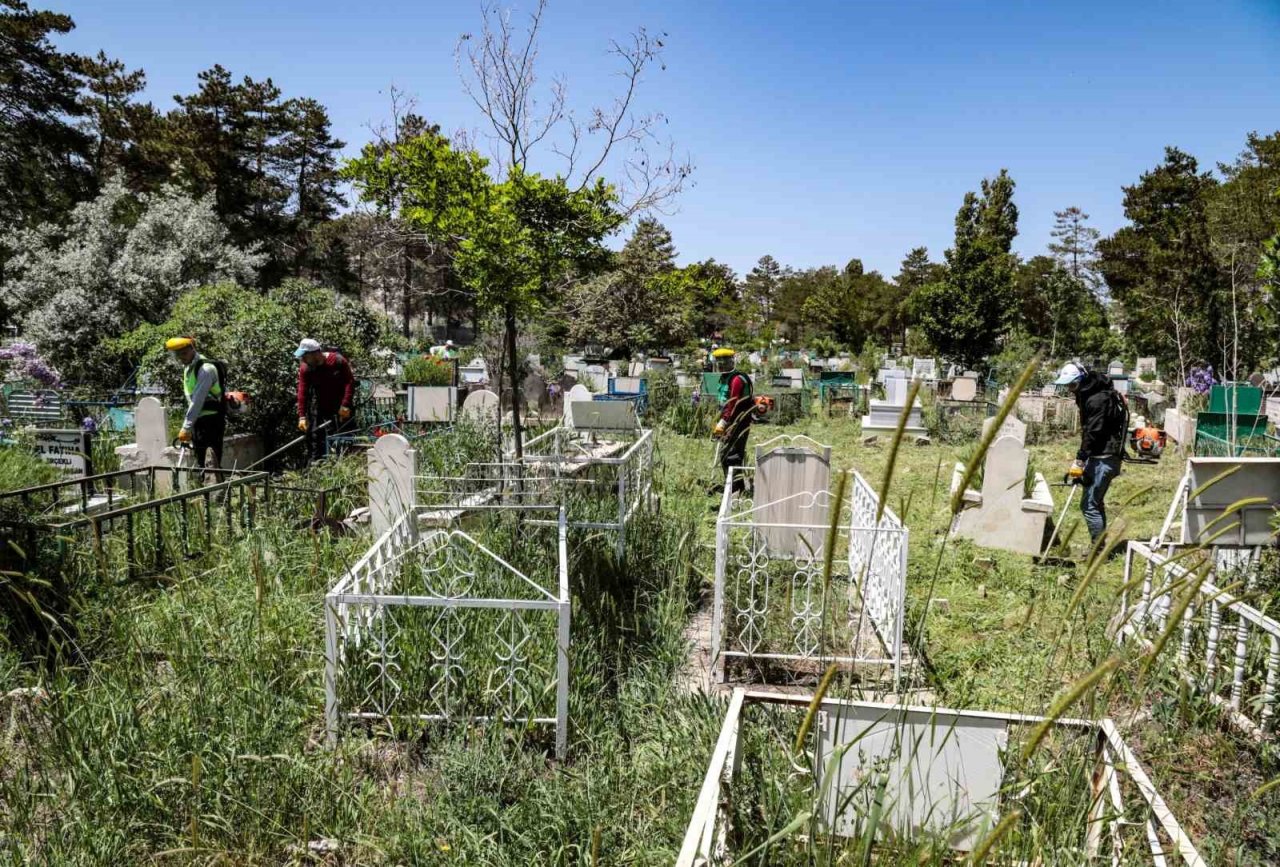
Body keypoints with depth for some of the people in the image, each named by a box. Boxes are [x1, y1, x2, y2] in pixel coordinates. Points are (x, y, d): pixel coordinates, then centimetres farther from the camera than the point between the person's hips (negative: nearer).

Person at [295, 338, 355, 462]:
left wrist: (345, 405, -20)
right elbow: (302, 392, -10)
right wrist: (302, 416, -18)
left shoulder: (338, 361, -13)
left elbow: (350, 382, -11)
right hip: (318, 409, 3)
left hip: (339, 410, -3)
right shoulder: (305, 368, -5)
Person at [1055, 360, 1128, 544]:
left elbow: (1093, 432, -23)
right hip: (1099, 456, 11)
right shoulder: (1089, 395, 14)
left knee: (1089, 505, -11)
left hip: (1104, 458, -11)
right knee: (1096, 502, 17)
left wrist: (1080, 459, -24)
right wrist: (1083, 459, 12)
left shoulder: (1098, 399, -18)